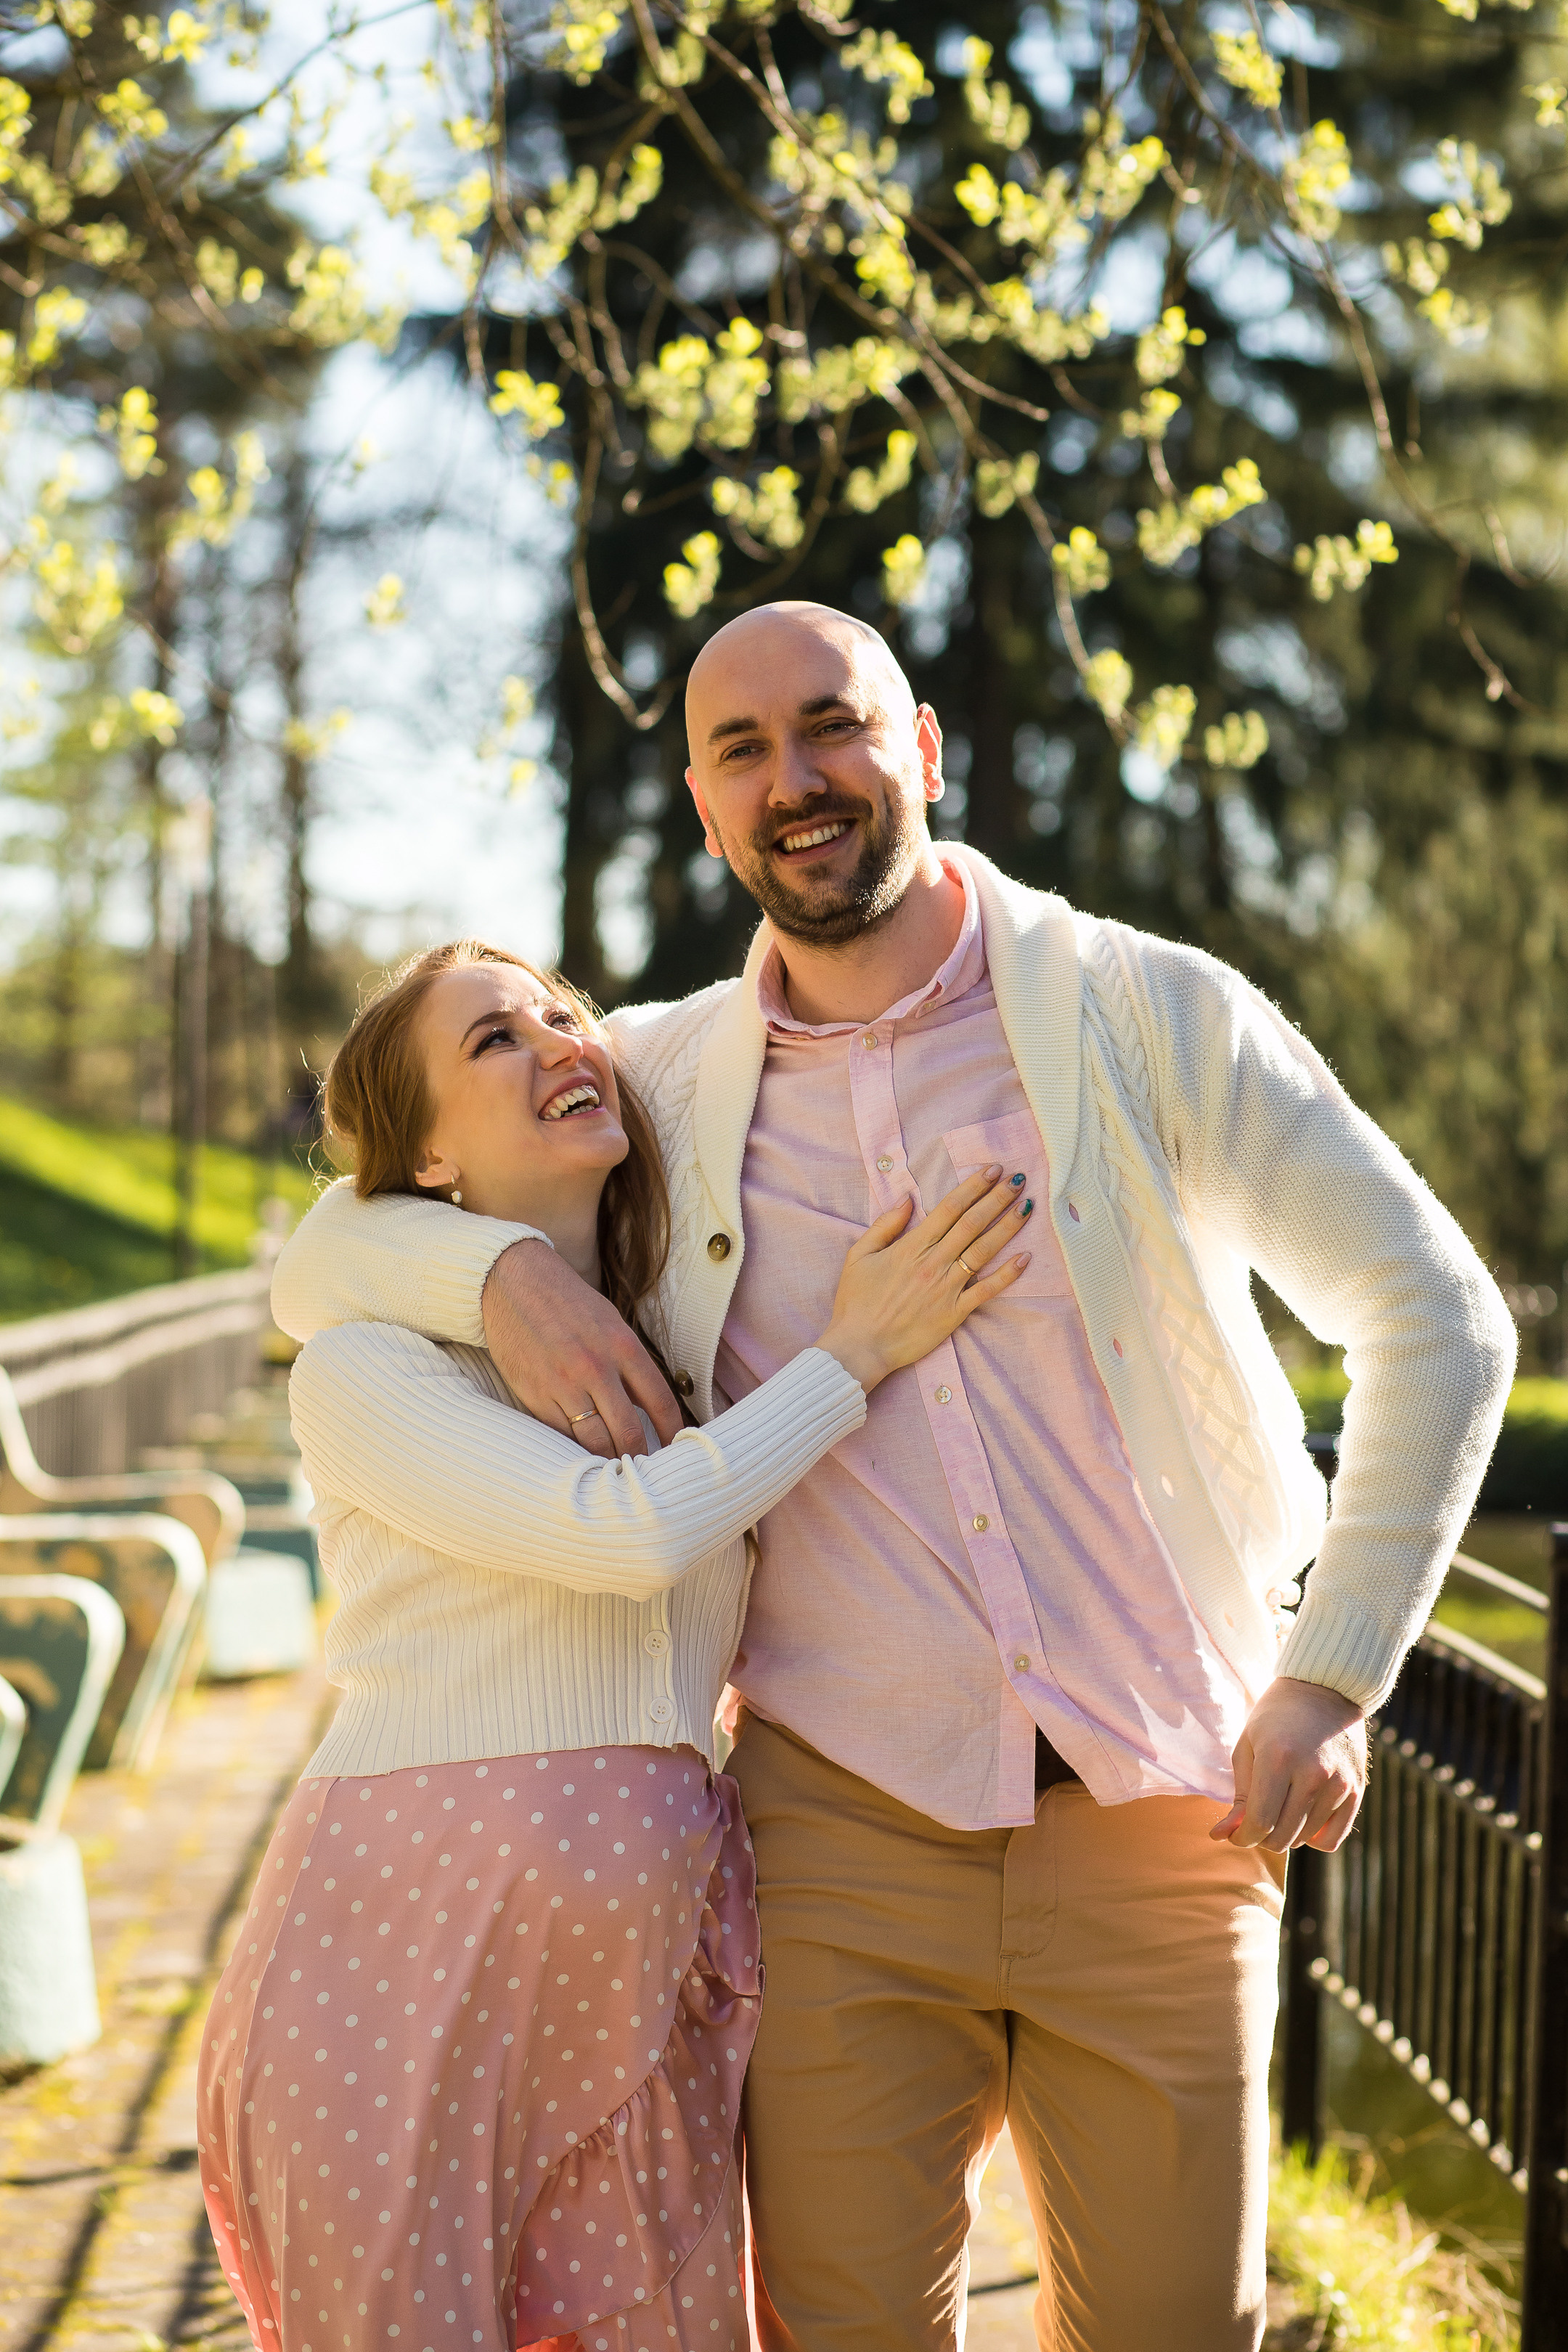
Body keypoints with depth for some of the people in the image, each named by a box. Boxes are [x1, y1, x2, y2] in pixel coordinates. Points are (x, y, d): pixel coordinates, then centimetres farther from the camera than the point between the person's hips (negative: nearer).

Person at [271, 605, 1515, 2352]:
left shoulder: (1155, 1020, -3)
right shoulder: (668, 1075, 5)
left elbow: (1439, 1320, -1)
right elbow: (316, 1265, 9)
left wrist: (1333, 1682, -7)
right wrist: (500, 1270, -13)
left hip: (1161, 1824, -1)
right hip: (846, 1833, 1)